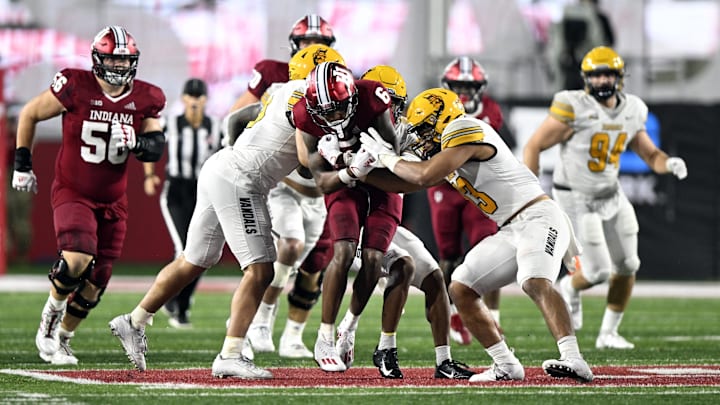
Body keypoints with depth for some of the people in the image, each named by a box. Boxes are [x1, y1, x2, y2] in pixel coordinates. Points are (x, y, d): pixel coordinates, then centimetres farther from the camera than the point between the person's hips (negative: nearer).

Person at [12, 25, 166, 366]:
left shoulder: (144, 99, -3)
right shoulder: (75, 87, -14)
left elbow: (157, 147, -2)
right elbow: (29, 114, -1)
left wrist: (134, 142, -24)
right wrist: (22, 164, 2)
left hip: (112, 201, 4)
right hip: (72, 193, -4)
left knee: (94, 284, 6)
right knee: (77, 259, -29)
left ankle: (62, 339, 29)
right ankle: (50, 317, -1)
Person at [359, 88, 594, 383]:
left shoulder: (464, 130, -13)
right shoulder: (447, 151, 17)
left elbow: (425, 175, -22)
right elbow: (406, 185, 27)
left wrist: (389, 159, -6)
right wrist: (368, 168, 18)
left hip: (537, 217, -10)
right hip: (511, 231, 10)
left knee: (535, 282, -33)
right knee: (461, 290, 6)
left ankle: (573, 361, -43)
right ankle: (506, 366, 8)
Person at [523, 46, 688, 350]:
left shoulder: (631, 112, -1)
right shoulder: (574, 109, -20)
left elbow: (650, 154, 9)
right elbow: (534, 146, -15)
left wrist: (669, 163, -15)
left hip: (611, 196, 6)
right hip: (576, 199, -6)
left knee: (626, 267, 5)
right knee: (599, 272, -9)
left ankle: (608, 333, 20)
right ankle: (570, 288, 26)